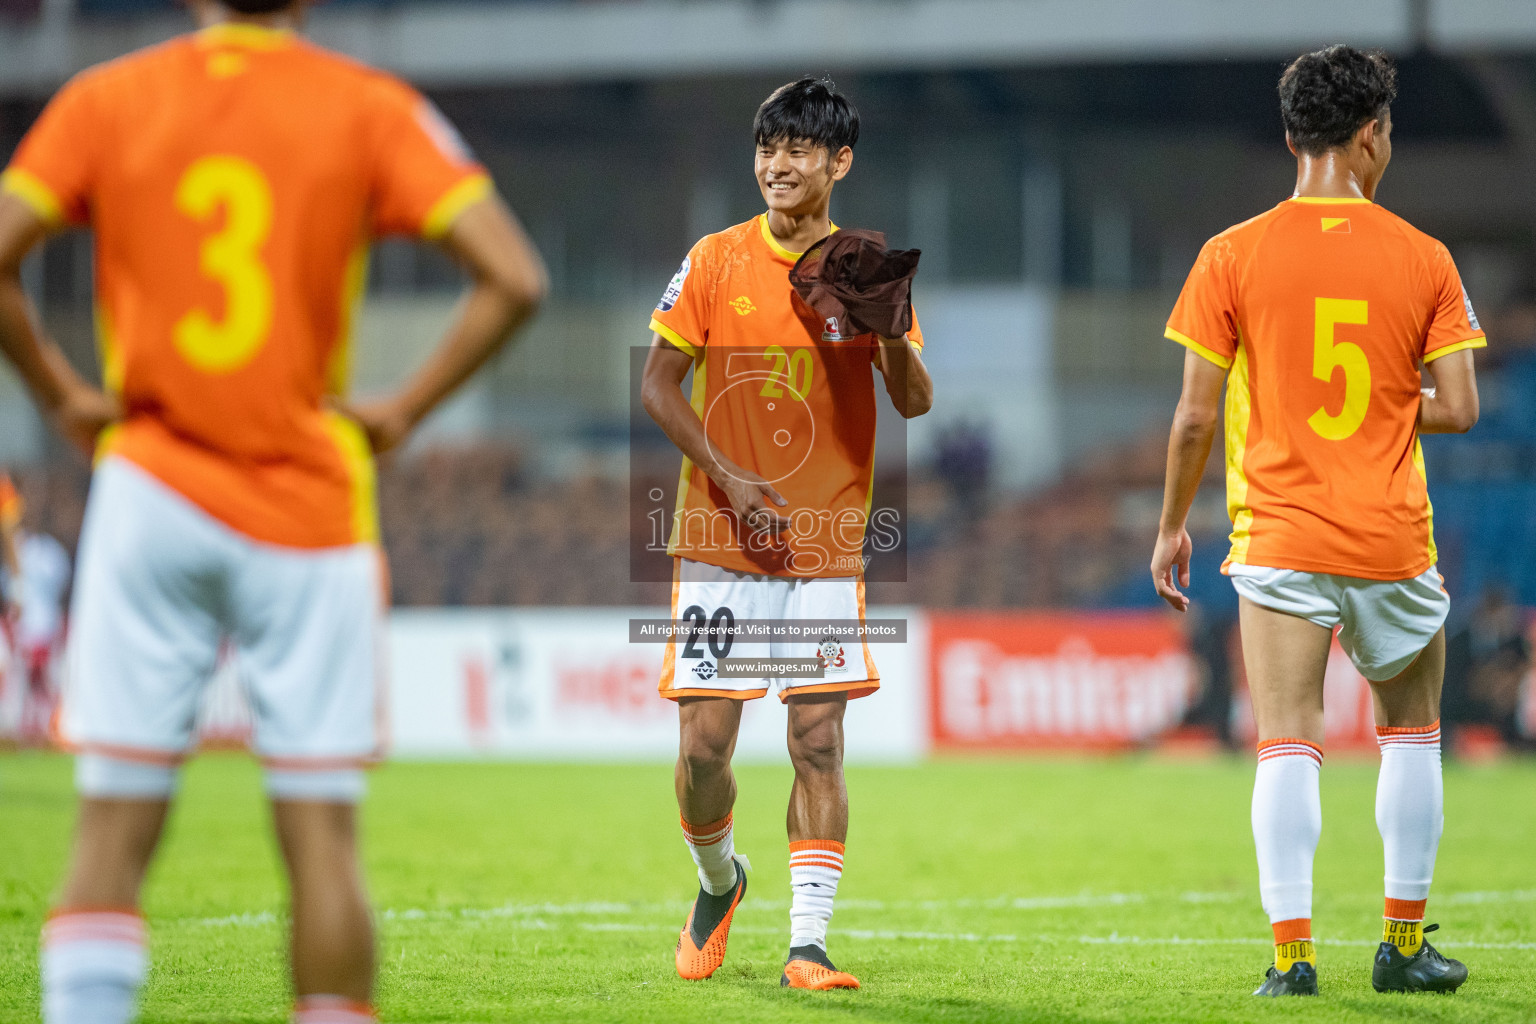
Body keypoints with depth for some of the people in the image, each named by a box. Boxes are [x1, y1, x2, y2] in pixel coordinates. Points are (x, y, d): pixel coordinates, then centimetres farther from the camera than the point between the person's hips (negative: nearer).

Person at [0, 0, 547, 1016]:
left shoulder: (106, 98, 4)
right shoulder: (368, 107, 1)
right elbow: (514, 277, -8)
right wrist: (405, 409, 0)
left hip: (151, 488, 1)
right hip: (310, 508, -1)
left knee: (112, 832, 2)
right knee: (322, 835, 2)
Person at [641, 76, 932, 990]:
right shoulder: (715, 261, 2)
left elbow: (915, 402, -2)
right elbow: (659, 384, 2)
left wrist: (891, 327, -22)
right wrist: (727, 479, -11)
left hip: (826, 546, 0)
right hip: (720, 541, 0)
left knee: (819, 741, -6)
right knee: (704, 748, -3)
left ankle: (808, 942, -4)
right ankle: (719, 880, 27)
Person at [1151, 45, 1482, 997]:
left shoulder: (1233, 257, -2)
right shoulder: (1424, 259, -1)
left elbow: (1195, 416, -3)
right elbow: (1458, 409, -4)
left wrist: (1172, 524, 9)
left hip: (1280, 534, -1)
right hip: (1394, 539, 1)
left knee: (1287, 746, -2)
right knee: (1412, 732, 17)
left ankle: (1292, 953, -9)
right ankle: (1404, 945, 19)